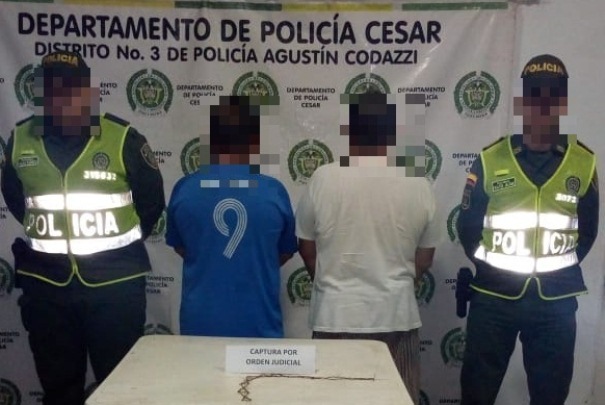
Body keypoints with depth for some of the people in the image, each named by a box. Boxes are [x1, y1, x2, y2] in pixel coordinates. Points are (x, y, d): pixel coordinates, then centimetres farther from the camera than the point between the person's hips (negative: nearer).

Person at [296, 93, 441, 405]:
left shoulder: (323, 178, -9)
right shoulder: (418, 184, -6)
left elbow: (306, 247, 3)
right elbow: (424, 259, 5)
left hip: (336, 315, -1)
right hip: (396, 315, 1)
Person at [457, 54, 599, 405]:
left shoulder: (584, 163, 1)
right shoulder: (490, 160, -3)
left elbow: (588, 229, 11)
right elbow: (468, 225, 6)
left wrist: (561, 268, 5)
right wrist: (489, 267, 3)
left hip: (556, 301, 1)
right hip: (494, 296, -1)